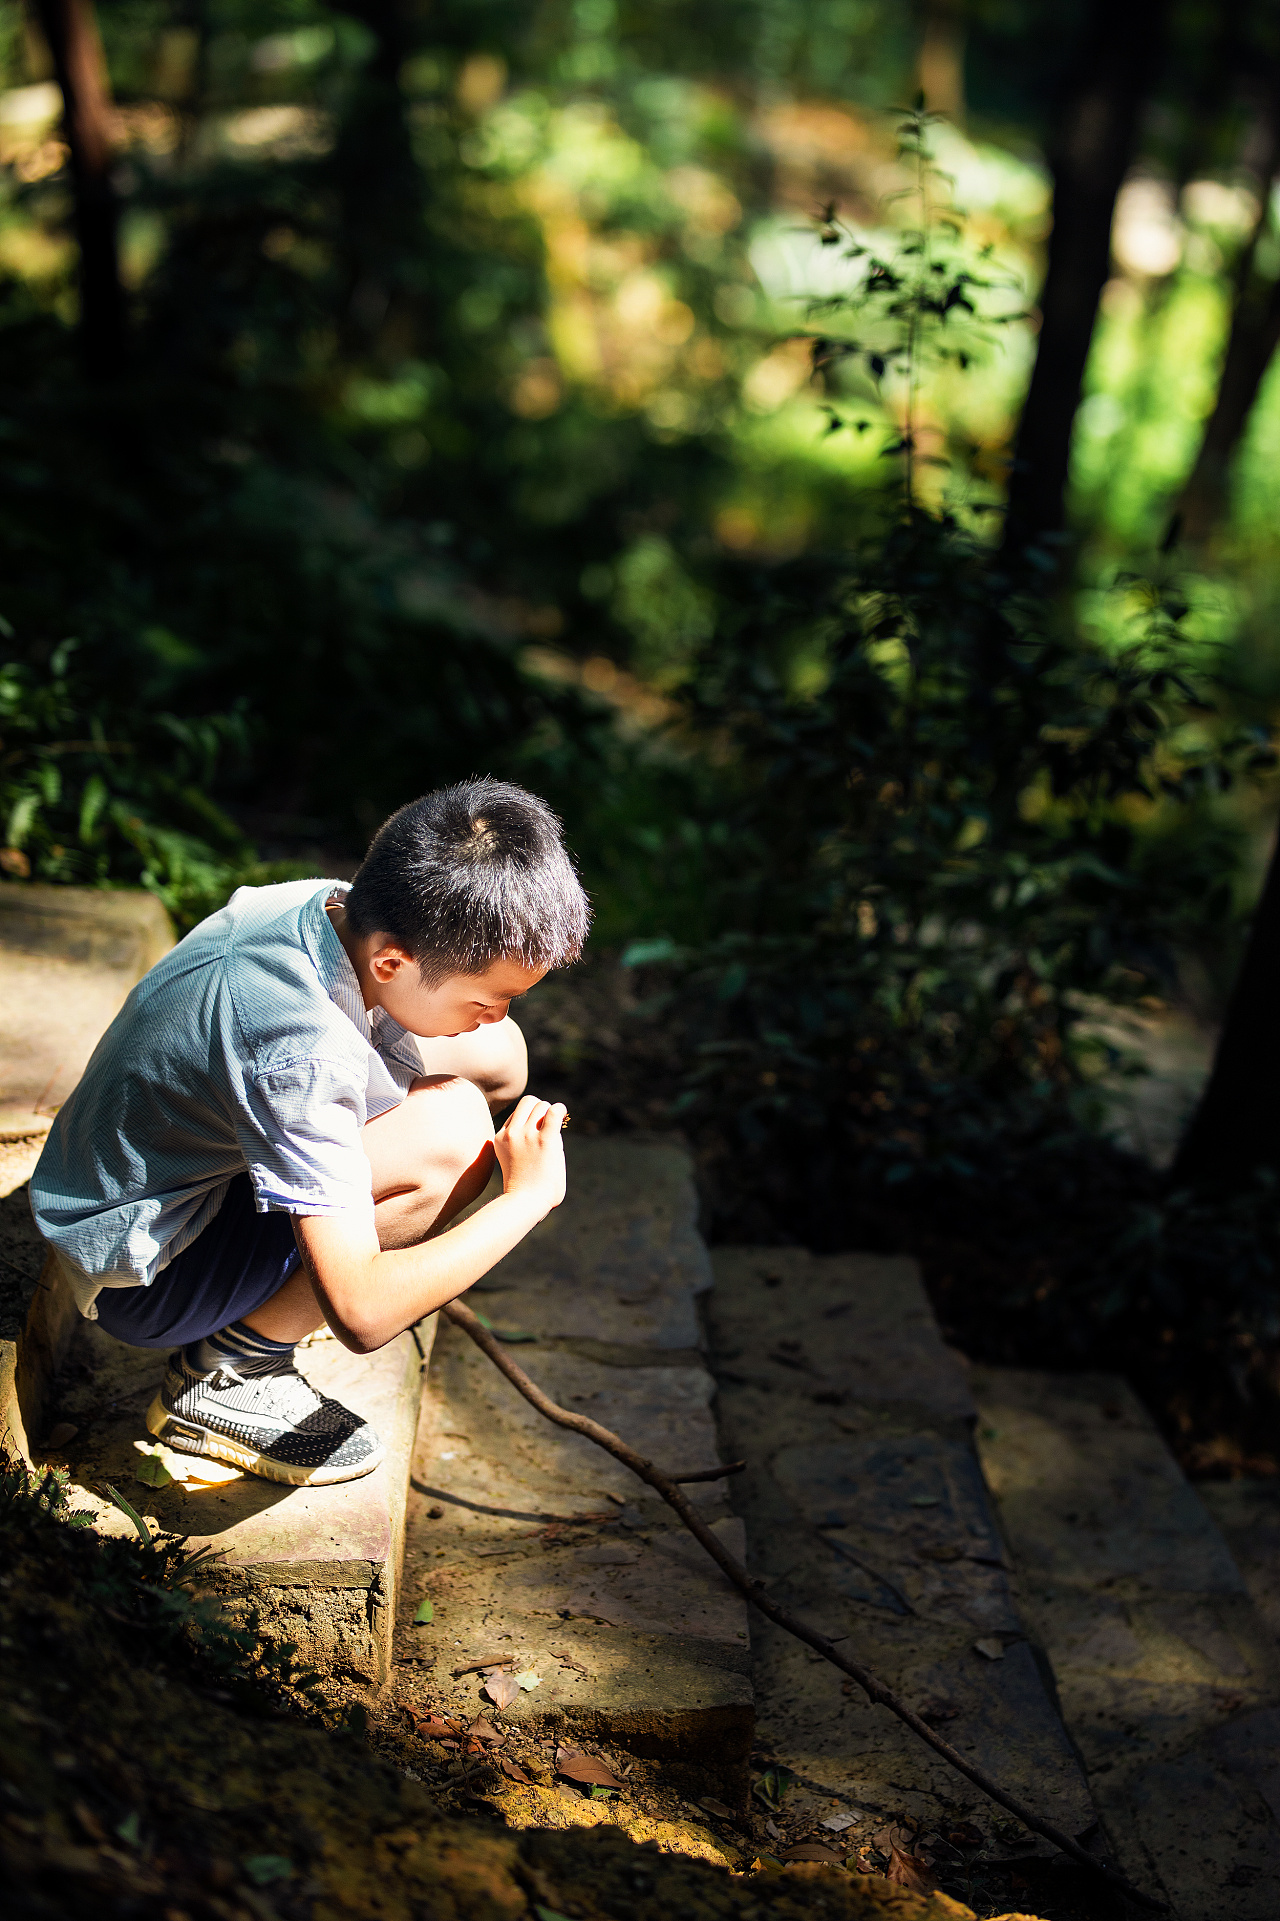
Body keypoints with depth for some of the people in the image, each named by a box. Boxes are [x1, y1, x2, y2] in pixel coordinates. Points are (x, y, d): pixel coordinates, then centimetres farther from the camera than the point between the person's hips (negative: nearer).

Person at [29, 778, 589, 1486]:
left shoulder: (328, 904, -12)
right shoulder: (301, 1052, -37)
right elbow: (362, 1316, -36)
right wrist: (529, 1196, -27)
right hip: (139, 1278, -8)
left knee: (495, 1056, -2)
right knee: (451, 1135, -29)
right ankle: (226, 1376, -12)